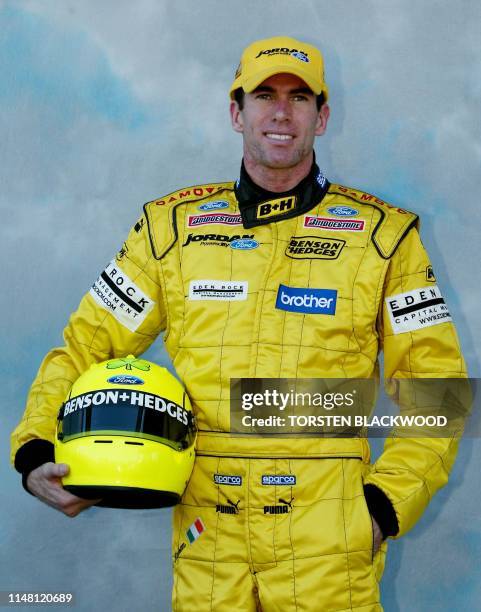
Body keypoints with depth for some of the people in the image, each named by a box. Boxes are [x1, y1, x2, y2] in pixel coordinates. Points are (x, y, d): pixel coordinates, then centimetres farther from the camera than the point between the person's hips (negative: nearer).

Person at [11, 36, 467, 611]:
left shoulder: (382, 234, 4)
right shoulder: (172, 226, 8)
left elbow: (434, 381, 4)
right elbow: (89, 343, 10)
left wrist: (388, 502, -6)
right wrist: (34, 447, -5)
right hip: (206, 540, 2)